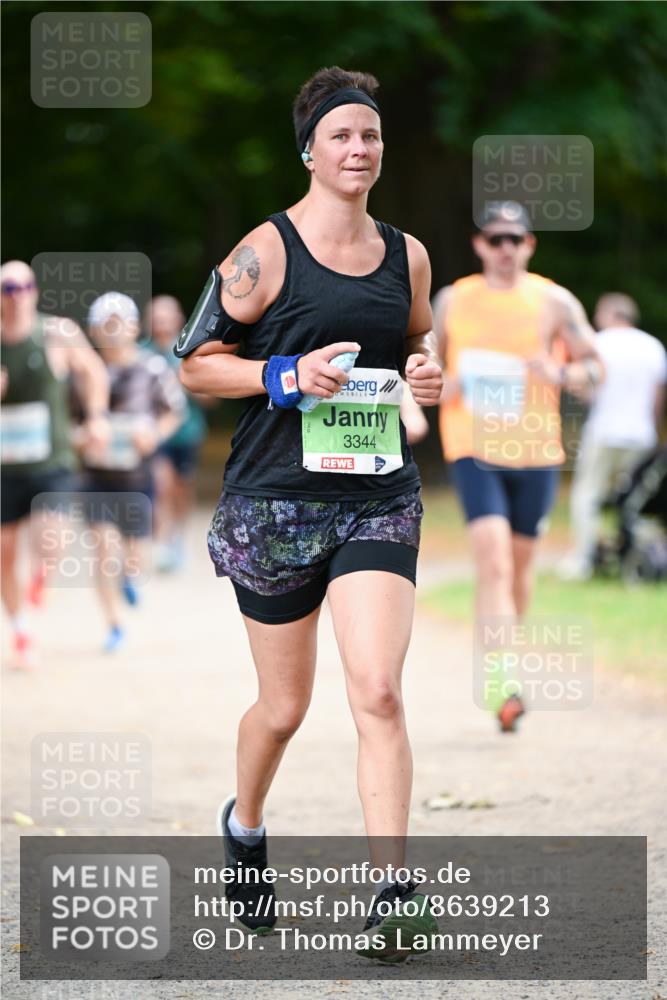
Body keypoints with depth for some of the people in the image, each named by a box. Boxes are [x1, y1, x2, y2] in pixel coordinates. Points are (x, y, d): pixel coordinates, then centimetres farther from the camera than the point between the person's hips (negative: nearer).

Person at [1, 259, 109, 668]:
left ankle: (43, 572, 12)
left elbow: (92, 370, 11)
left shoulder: (58, 334, -5)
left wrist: (96, 416, 1)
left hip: (53, 462, -2)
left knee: (47, 540, -24)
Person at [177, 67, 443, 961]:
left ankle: (391, 891, -15)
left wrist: (426, 374, 2)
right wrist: (288, 376, -16)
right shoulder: (265, 251, -6)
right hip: (277, 499, -2)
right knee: (285, 704, 10)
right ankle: (244, 822, 41)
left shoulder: (407, 255, 8)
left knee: (378, 692, -14)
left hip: (379, 499, 2)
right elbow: (195, 362, -2)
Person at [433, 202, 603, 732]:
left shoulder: (555, 303, 2)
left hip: (535, 450, 1)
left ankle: (501, 664, 35)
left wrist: (561, 375, -18)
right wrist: (438, 386, -4)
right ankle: (504, 684, -25)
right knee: (493, 560, -17)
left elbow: (594, 366, 3)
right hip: (474, 448, -1)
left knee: (520, 564, 11)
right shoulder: (453, 300, 6)